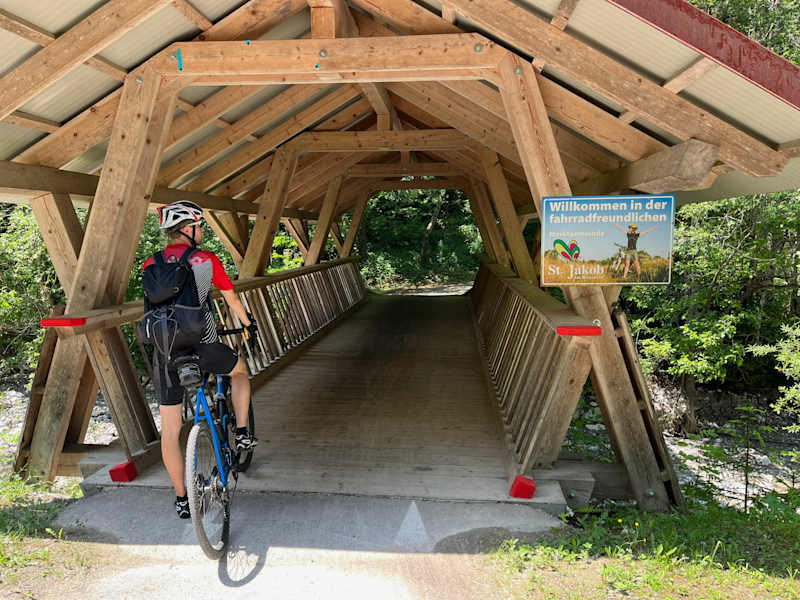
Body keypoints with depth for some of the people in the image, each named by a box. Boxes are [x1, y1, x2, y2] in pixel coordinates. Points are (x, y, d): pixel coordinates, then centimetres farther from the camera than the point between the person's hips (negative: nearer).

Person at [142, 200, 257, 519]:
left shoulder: (150, 266, 5)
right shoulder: (207, 260, -3)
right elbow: (231, 297, 9)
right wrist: (248, 324, 27)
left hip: (166, 352, 3)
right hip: (204, 349, -2)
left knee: (170, 430, 11)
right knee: (240, 370, 31)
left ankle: (182, 499, 19)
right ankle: (242, 433, 25)